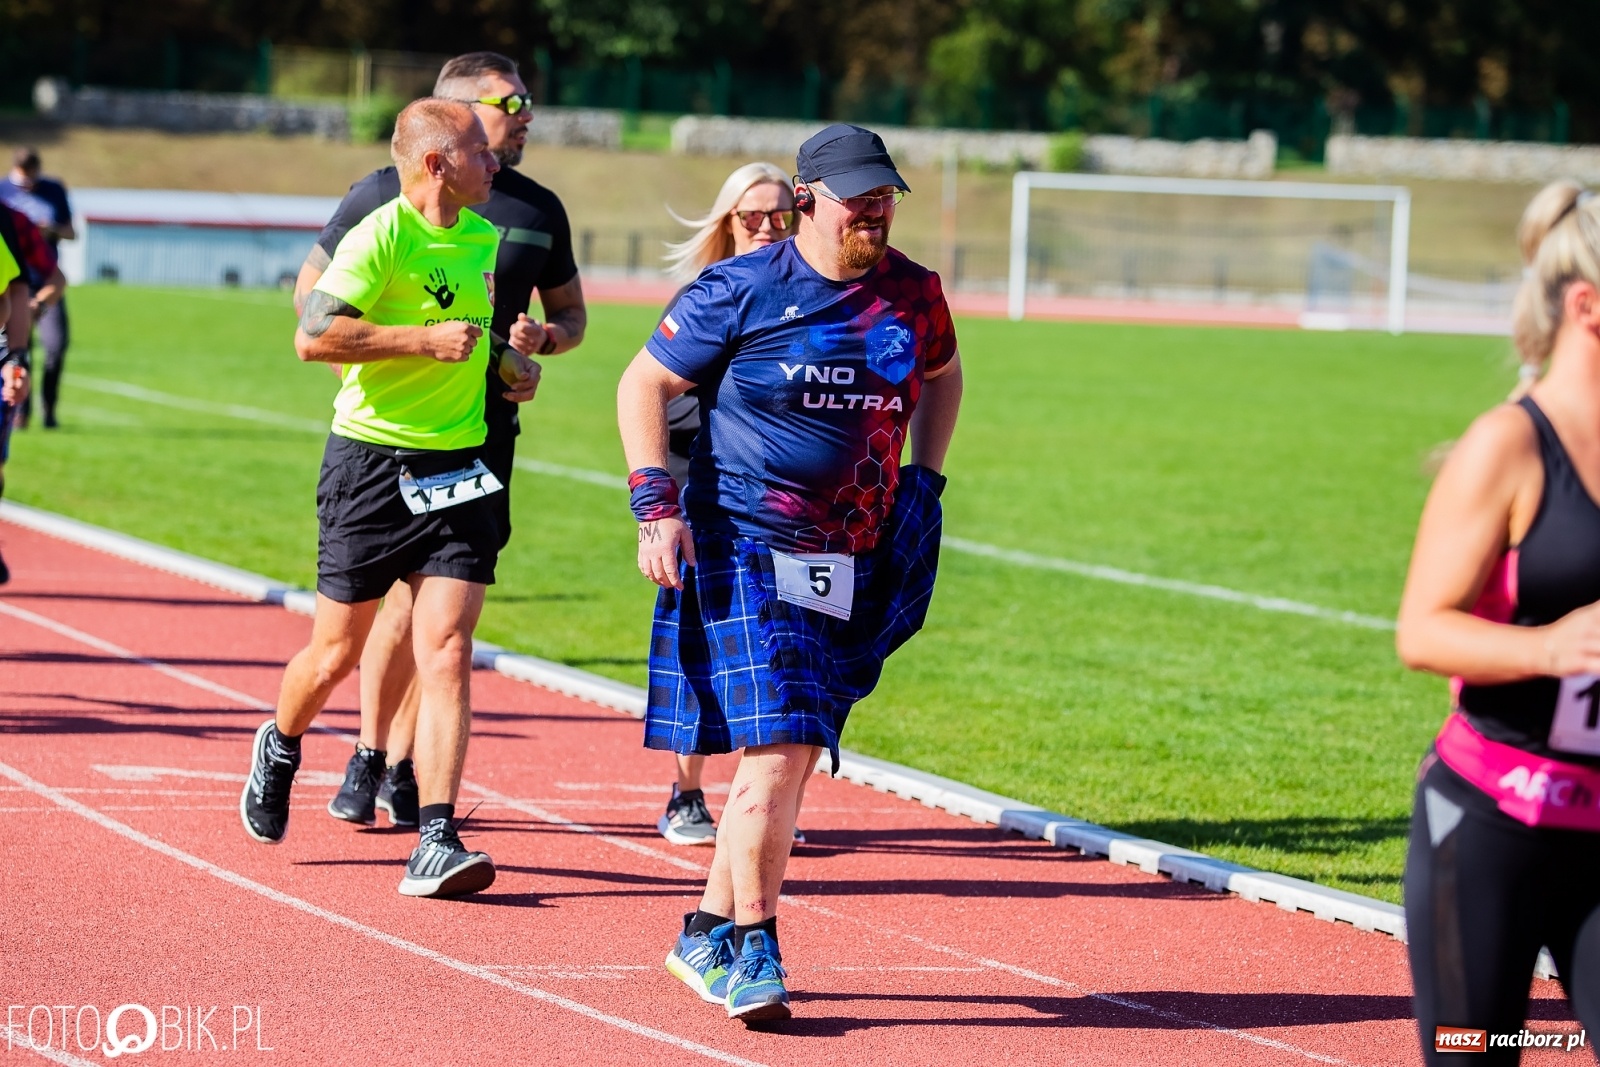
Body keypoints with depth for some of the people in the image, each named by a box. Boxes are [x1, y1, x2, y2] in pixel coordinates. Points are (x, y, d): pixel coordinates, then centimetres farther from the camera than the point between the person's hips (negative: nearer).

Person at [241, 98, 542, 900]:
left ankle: (435, 844, -12)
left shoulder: (485, 240, 12)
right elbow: (314, 336, -23)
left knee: (446, 657, -8)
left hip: (456, 469, 5)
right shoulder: (381, 236, -13)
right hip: (372, 464, -5)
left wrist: (507, 361, 11)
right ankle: (280, 747, 40)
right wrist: (426, 341, -22)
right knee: (337, 653, 7)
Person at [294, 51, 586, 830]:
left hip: (484, 430, 4)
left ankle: (400, 767, 13)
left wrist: (542, 339, -1)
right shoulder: (385, 194, -1)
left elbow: (571, 312, 21)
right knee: (405, 594, -10)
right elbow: (312, 288, 6)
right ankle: (368, 757, 6)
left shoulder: (538, 211, 11)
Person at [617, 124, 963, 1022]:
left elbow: (942, 376, 27)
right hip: (747, 551, -5)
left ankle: (708, 935, 19)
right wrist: (658, 506, -10)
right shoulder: (742, 291, -7)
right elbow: (644, 385, 0)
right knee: (776, 748, -14)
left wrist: (926, 483, 16)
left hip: (856, 566, 5)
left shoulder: (914, 294, 6)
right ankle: (752, 949, -5)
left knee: (793, 753, 6)